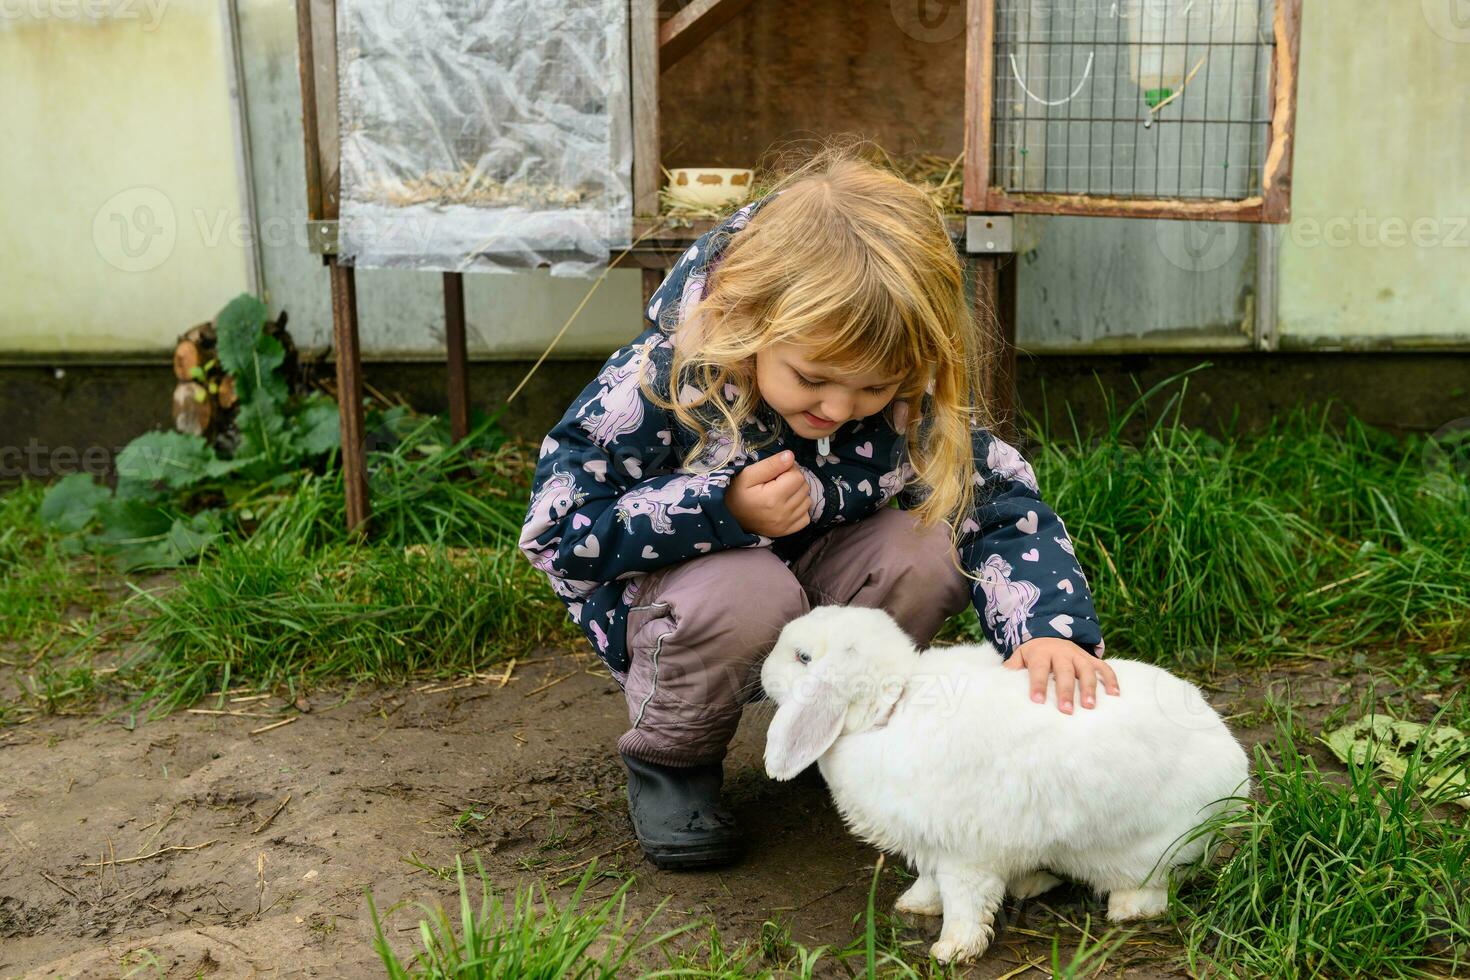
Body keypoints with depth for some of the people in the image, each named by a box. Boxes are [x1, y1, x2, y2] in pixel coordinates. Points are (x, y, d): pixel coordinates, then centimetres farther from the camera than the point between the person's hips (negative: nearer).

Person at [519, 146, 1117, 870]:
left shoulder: (920, 394, -20)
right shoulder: (663, 379, -30)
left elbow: (999, 505, -19)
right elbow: (553, 525, -26)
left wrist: (1052, 625, -40)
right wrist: (726, 510, -38)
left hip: (815, 573, 4)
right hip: (674, 588, -3)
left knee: (926, 552, -25)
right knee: (750, 595, -37)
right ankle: (669, 759, -5)